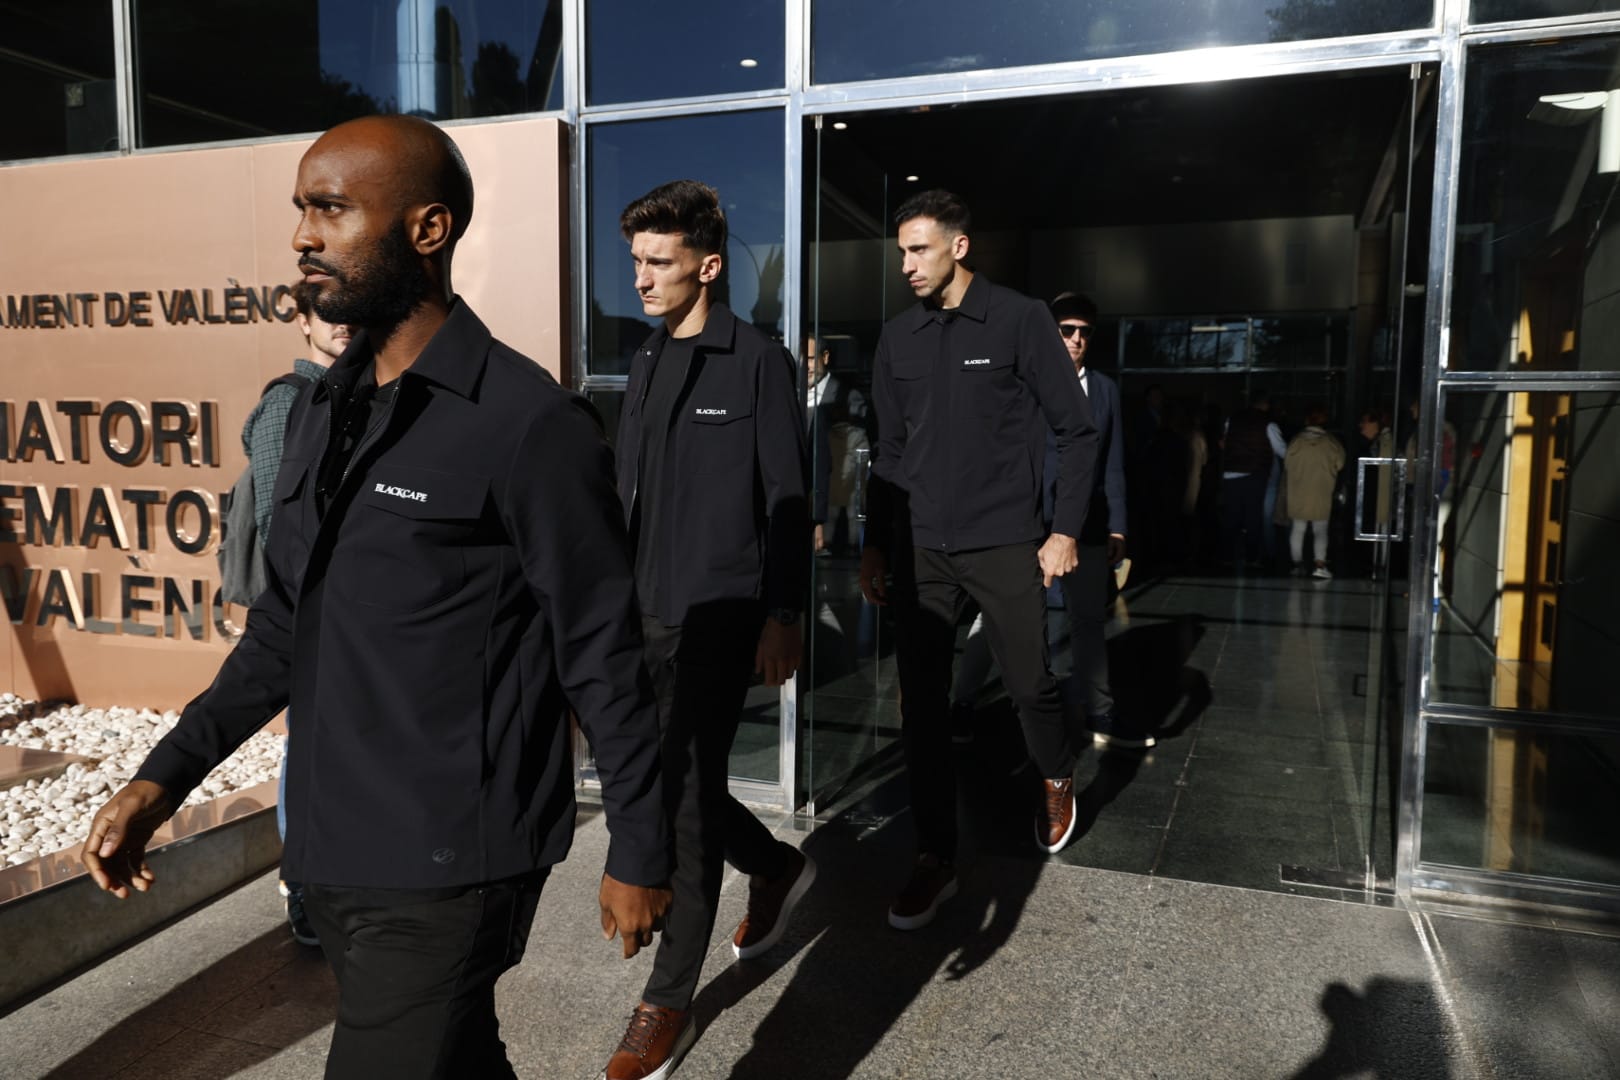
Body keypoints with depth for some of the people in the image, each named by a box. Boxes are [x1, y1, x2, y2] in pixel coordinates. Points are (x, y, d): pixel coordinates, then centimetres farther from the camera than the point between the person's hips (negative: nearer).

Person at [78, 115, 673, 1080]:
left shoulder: (530, 424, -16)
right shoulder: (322, 412, 8)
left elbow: (603, 660, -13)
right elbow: (286, 629, 14)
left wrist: (640, 854, -7)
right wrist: (165, 776, 7)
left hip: (446, 871, -7)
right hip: (328, 853, 7)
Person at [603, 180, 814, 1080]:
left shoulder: (758, 362, -8)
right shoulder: (647, 364, 13)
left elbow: (788, 500, -10)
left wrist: (783, 617, -13)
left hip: (721, 617, -7)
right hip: (651, 615, 7)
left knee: (686, 799, -3)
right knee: (658, 782, 14)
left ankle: (669, 1004, 14)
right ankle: (779, 866, 41)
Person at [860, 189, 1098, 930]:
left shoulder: (1020, 320, -4)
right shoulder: (898, 337, 8)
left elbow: (1076, 430, -2)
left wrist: (1065, 530, -6)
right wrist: (876, 543, 10)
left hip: (1003, 544, -3)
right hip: (919, 549, 4)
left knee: (1030, 683, 5)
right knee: (921, 706, 3)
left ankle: (1057, 781, 39)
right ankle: (935, 860, 16)